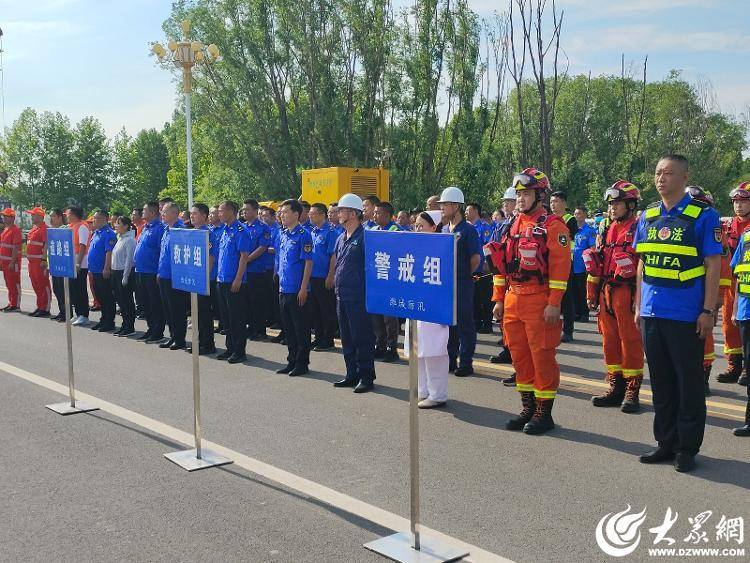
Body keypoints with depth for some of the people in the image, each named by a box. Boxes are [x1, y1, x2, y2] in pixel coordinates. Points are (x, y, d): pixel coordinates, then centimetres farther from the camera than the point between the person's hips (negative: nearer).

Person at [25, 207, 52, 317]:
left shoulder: (44, 228, -12)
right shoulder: (34, 228, 18)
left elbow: (47, 245, -19)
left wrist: (44, 260, -24)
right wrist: (29, 259, 22)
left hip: (40, 261, -10)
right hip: (32, 261, 10)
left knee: (44, 285, -5)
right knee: (36, 285, 14)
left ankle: (45, 309, -1)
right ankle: (39, 307, 22)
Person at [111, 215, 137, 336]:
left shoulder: (129, 240, -13)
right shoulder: (120, 239, 15)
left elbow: (129, 260, -17)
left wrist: (125, 277, -20)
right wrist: (113, 272, 13)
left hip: (125, 272, -9)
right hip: (116, 272, 9)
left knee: (127, 301, -3)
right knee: (119, 299, 12)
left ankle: (129, 327, 4)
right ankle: (125, 325, 20)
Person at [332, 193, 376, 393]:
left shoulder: (364, 236, -11)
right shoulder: (341, 238, 14)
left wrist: (368, 291, -15)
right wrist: (337, 282, 16)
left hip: (358, 296, -9)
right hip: (342, 295, 9)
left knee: (362, 338, -2)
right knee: (346, 338, 14)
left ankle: (366, 377, 6)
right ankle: (352, 374, 24)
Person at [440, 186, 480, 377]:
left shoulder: (468, 230, -9)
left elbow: (475, 259, -11)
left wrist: (463, 275, -1)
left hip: (462, 284, -7)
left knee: (464, 324, 0)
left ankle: (466, 363, 7)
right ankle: (450, 360, 22)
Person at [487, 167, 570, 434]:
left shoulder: (552, 225, -7)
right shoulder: (511, 225, 15)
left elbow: (560, 265, -13)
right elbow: (500, 264, 18)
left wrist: (554, 303, -18)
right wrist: (499, 299, 14)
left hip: (539, 299, -7)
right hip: (513, 298, 7)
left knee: (542, 354, -2)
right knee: (519, 353, 11)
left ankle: (544, 413, 8)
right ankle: (528, 408, 22)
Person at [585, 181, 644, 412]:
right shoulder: (606, 231, 17)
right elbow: (596, 264, 21)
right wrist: (592, 293, 18)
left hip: (628, 293, -7)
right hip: (606, 291, 7)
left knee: (630, 341, -2)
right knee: (610, 340, 10)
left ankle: (632, 391, 6)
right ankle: (615, 387, 20)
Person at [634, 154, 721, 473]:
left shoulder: (703, 216, -5)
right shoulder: (647, 216, 10)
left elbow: (713, 266, -6)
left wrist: (708, 311, -11)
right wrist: (639, 306, 12)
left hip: (686, 315, -5)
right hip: (652, 313, 5)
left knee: (689, 383, 3)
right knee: (661, 382, 13)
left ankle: (688, 448, 14)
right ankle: (666, 442, 24)